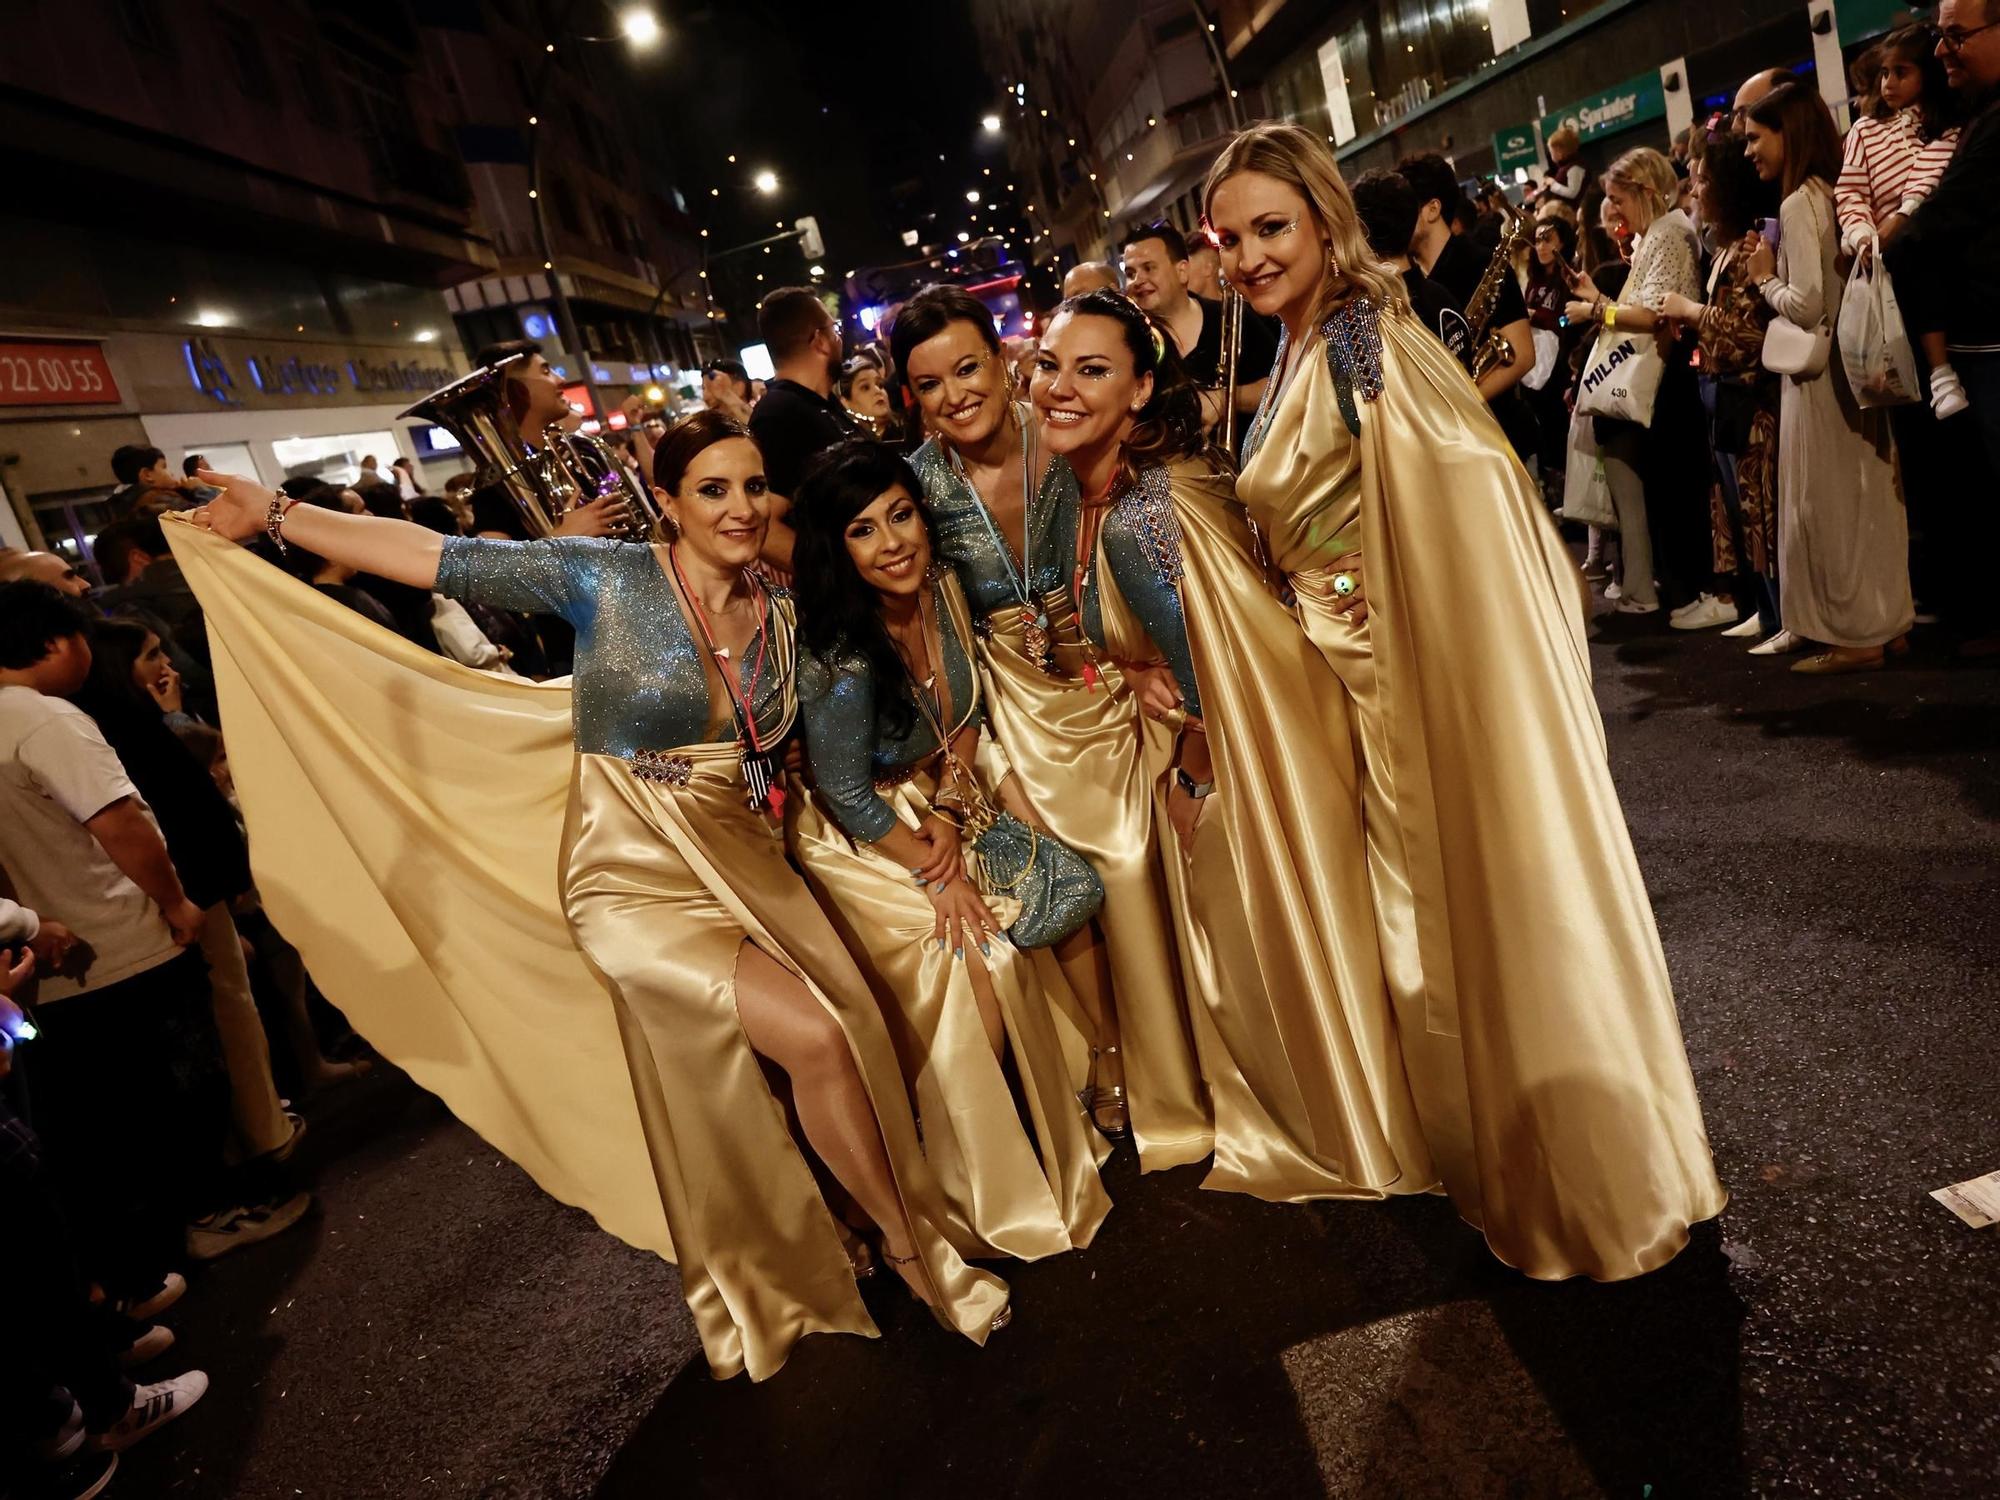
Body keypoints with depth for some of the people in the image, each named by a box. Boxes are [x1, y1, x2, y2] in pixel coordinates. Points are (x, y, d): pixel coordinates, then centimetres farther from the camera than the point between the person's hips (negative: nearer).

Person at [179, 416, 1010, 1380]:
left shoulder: (781, 613, 3)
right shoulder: (607, 578, -10)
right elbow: (439, 558, -8)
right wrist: (277, 516, -9)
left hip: (745, 859, 5)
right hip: (637, 882, -5)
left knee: (860, 1031, -4)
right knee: (813, 1040, -15)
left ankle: (907, 1225, 24)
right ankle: (909, 1245, 9)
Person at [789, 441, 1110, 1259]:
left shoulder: (944, 590, -8)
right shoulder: (838, 656, -28)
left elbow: (968, 721, 3)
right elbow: (848, 797, -20)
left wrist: (953, 815, -8)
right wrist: (939, 870, -14)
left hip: (948, 806, 7)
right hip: (865, 841, -7)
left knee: (1078, 888, -3)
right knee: (979, 958, -15)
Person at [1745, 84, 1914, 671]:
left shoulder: (1797, 204, -15)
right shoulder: (1829, 195, 12)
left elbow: (1805, 303, -22)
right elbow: (1824, 291, 14)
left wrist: (1765, 278, -6)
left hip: (1818, 373, -9)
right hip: (1844, 363, 9)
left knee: (1828, 501, -2)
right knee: (1857, 497, 13)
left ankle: (1855, 634, 5)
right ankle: (1879, 618, 23)